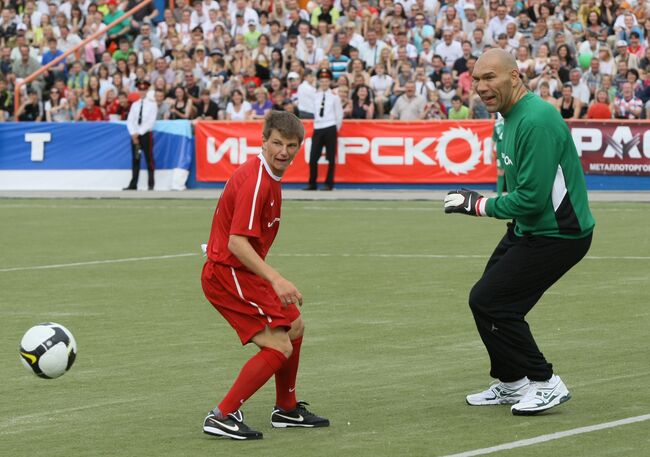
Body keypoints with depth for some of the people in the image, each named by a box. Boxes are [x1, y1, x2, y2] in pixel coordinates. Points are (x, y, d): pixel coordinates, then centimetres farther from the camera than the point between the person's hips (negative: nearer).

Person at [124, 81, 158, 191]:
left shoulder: (152, 104, -1)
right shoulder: (134, 105, 12)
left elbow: (151, 121, -10)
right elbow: (130, 121, 6)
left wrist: (139, 133, -15)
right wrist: (133, 133, -9)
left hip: (146, 134, -4)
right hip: (135, 135, 4)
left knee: (149, 159, -2)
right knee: (135, 160, 4)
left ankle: (151, 185, 3)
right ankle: (133, 185, 5)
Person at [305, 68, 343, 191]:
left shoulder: (334, 96, 1)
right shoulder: (314, 95, 7)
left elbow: (339, 114, 5)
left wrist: (336, 129, 7)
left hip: (330, 129, -2)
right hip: (317, 129, 2)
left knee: (331, 158, -1)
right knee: (313, 158, -1)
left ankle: (329, 183, 7)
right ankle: (312, 184, 8)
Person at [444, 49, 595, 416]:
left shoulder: (536, 121, -24)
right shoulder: (511, 117, 8)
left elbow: (532, 198, -26)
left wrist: (480, 205, -15)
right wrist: (481, 202, 6)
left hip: (557, 233, -10)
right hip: (528, 230, 10)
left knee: (489, 301, -11)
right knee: (486, 299, 14)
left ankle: (545, 383, 0)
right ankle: (512, 384, 30)